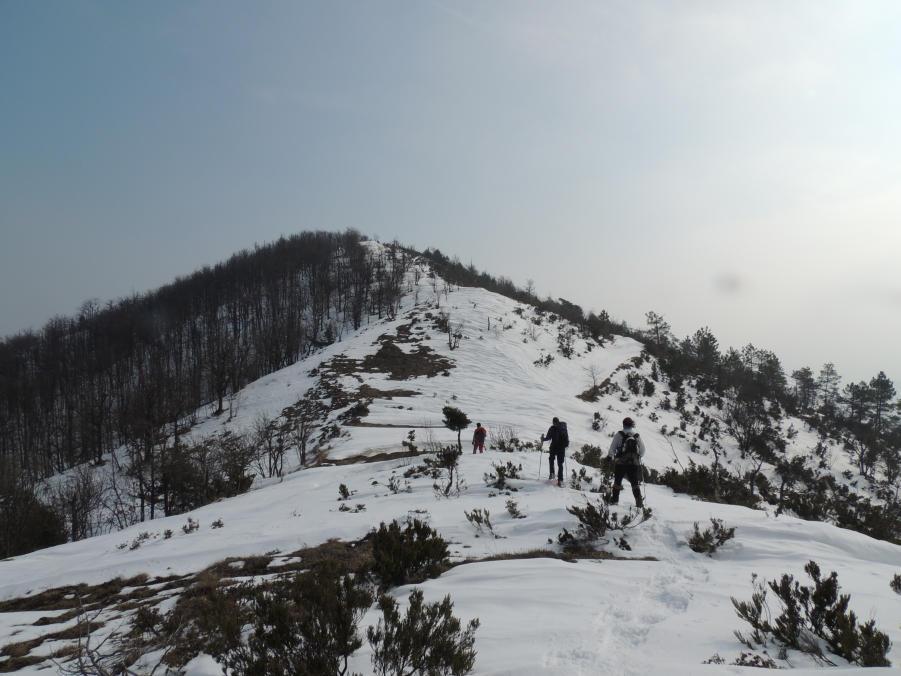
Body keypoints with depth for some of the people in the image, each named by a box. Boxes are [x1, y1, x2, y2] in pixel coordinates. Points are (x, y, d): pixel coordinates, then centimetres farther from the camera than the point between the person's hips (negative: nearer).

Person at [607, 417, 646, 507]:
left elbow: (612, 447, -4)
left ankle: (615, 499, 10)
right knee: (635, 483, 6)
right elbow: (642, 450, 10)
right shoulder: (637, 436, 6)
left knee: (617, 480, 11)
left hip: (620, 462, -2)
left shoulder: (619, 434, -2)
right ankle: (639, 501, -2)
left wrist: (610, 456, 9)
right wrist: (639, 457, 26)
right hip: (634, 462, 2)